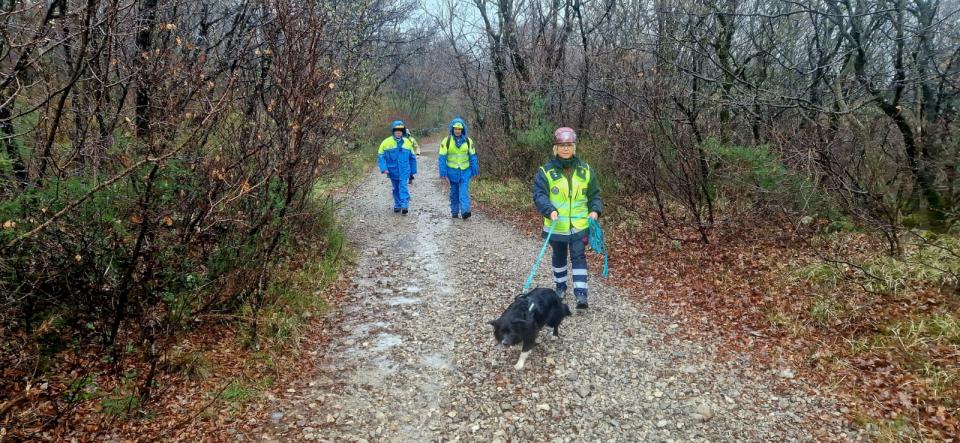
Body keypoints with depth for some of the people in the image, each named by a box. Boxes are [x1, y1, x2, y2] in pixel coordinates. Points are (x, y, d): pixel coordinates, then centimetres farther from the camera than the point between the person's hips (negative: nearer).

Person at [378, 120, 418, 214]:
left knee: (403, 186, -15)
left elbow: (412, 158, 13)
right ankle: (397, 205, 25)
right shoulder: (387, 142, -3)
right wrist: (384, 168, -13)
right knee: (396, 188, 11)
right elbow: (380, 156, -1)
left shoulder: (407, 142, 4)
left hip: (404, 170, -1)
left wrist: (412, 172, 16)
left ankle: (405, 205, -18)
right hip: (393, 170, 1)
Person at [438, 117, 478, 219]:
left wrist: (475, 170, 6)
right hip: (452, 171, 0)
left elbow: (473, 156, 7)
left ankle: (465, 211, -19)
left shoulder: (468, 141, 1)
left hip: (465, 171, 0)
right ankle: (454, 211, 20)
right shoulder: (446, 141, -4)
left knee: (464, 191, -11)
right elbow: (442, 157, -3)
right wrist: (442, 171, -8)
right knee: (454, 192, 10)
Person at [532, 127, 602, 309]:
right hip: (556, 226, 0)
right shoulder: (546, 171, -9)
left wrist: (595, 210, -10)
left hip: (579, 225, 0)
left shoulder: (585, 170, 0)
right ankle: (561, 286, 37)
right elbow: (539, 195, -13)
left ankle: (581, 294, -3)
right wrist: (549, 210, -30)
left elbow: (594, 194, 7)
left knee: (579, 257, -3)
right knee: (559, 258, 18)